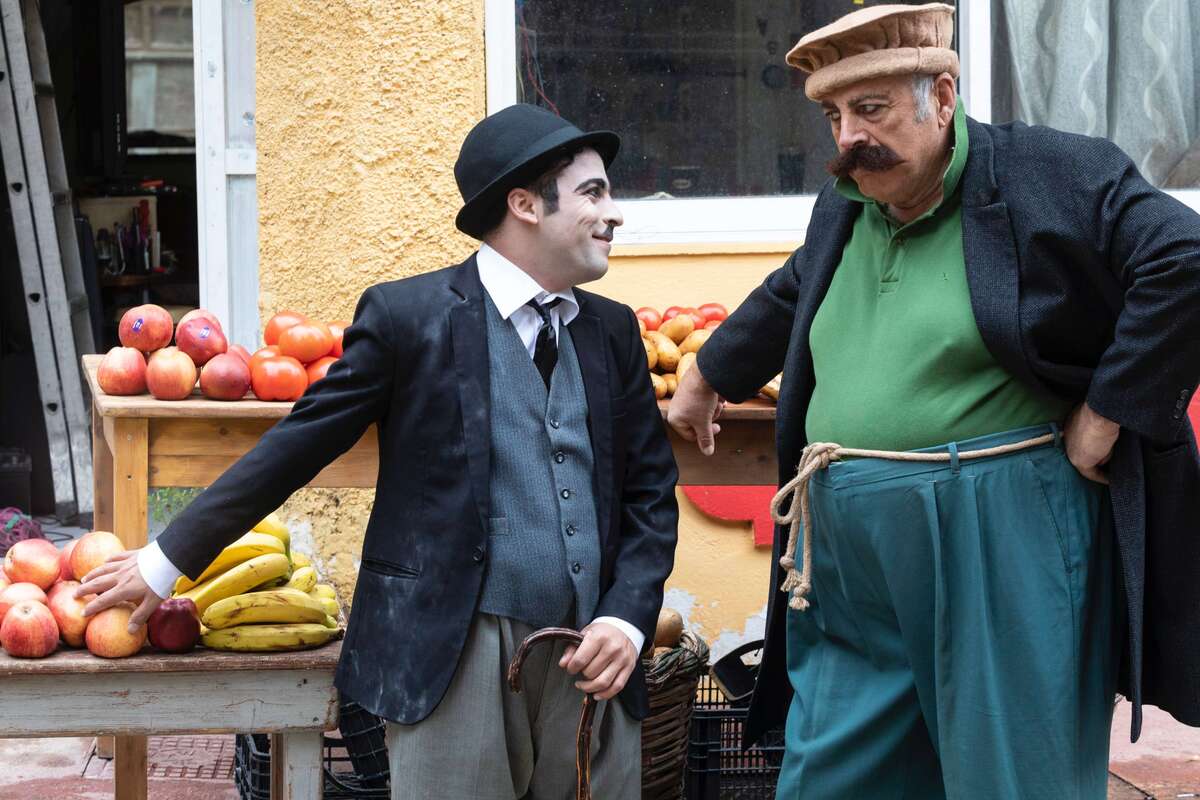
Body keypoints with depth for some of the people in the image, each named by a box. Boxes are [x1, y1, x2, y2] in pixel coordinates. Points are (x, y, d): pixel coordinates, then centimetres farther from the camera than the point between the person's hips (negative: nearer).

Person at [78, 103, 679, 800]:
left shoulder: (614, 330, 11)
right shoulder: (407, 315, -3)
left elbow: (651, 492, 13)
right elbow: (297, 447, 1)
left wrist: (628, 617, -3)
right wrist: (168, 560, 4)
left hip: (590, 661, 5)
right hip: (453, 662, -4)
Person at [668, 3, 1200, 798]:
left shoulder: (1050, 174, -8)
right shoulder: (843, 212, 14)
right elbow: (787, 301, 34)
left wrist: (1105, 413, -15)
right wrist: (708, 376, 46)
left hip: (999, 551, -6)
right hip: (851, 564, 7)